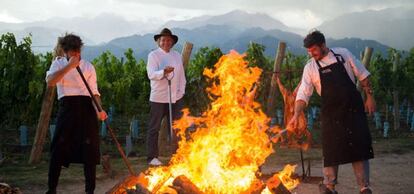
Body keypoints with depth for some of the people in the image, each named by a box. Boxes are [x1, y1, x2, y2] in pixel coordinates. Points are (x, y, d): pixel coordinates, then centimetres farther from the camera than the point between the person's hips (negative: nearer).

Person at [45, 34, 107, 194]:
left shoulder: (88, 66, 8)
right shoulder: (58, 63, 8)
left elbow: (94, 92, 3)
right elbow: (50, 81, -13)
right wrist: (69, 66, -18)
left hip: (86, 107, 1)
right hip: (67, 107, 0)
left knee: (89, 149, 0)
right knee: (59, 148, -2)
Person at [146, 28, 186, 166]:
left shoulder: (177, 56, 13)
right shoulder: (153, 55, -3)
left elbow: (182, 75, 16)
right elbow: (151, 74, -17)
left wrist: (181, 91, 5)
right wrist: (164, 72, -34)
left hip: (176, 97, 4)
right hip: (158, 97, -4)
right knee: (154, 128, 1)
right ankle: (152, 157, 7)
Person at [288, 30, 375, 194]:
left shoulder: (343, 54, 1)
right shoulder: (310, 67, -1)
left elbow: (362, 75, 7)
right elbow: (303, 93, -6)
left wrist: (369, 96, 2)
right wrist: (296, 114, -19)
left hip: (354, 109, 0)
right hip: (331, 113, 0)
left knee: (360, 148, 0)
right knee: (331, 150, 1)